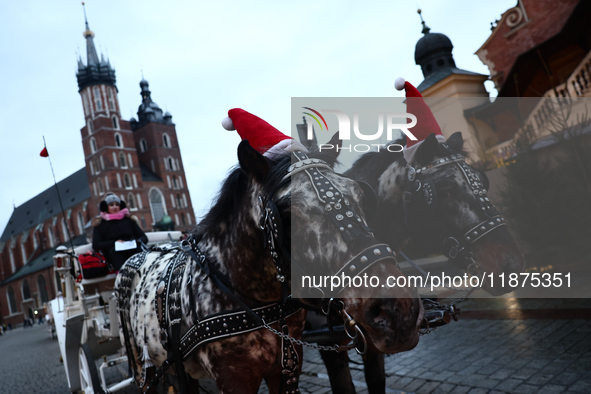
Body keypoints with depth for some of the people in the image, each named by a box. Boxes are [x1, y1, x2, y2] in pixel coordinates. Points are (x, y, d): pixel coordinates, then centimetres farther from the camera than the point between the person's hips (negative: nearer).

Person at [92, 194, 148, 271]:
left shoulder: (128, 220, 26)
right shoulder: (100, 224, 22)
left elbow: (144, 237, 21)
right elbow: (96, 245, 10)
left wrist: (137, 241, -3)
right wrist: (114, 243, -5)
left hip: (133, 249, 2)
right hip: (114, 253, -1)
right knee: (113, 251, -37)